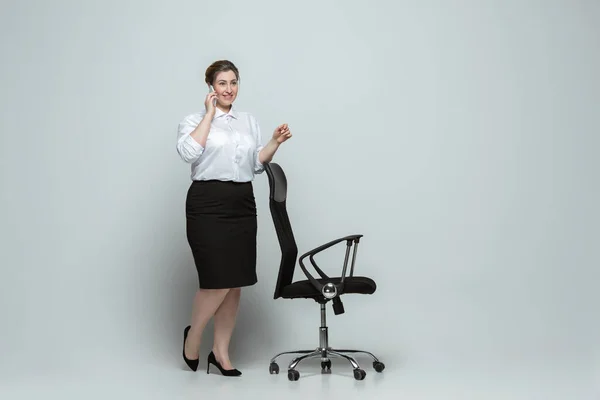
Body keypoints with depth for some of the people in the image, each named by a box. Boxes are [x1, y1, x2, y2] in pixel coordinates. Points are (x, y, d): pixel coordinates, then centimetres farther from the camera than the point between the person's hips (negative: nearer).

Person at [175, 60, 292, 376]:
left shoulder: (249, 121, 15)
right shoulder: (194, 120, 1)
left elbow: (257, 164, 14)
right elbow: (188, 153, -19)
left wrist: (276, 142, -2)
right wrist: (210, 114, -12)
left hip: (242, 204, 5)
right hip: (208, 204, -5)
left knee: (236, 282, 4)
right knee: (218, 281, -10)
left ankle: (221, 351, 16)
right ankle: (193, 335, 17)